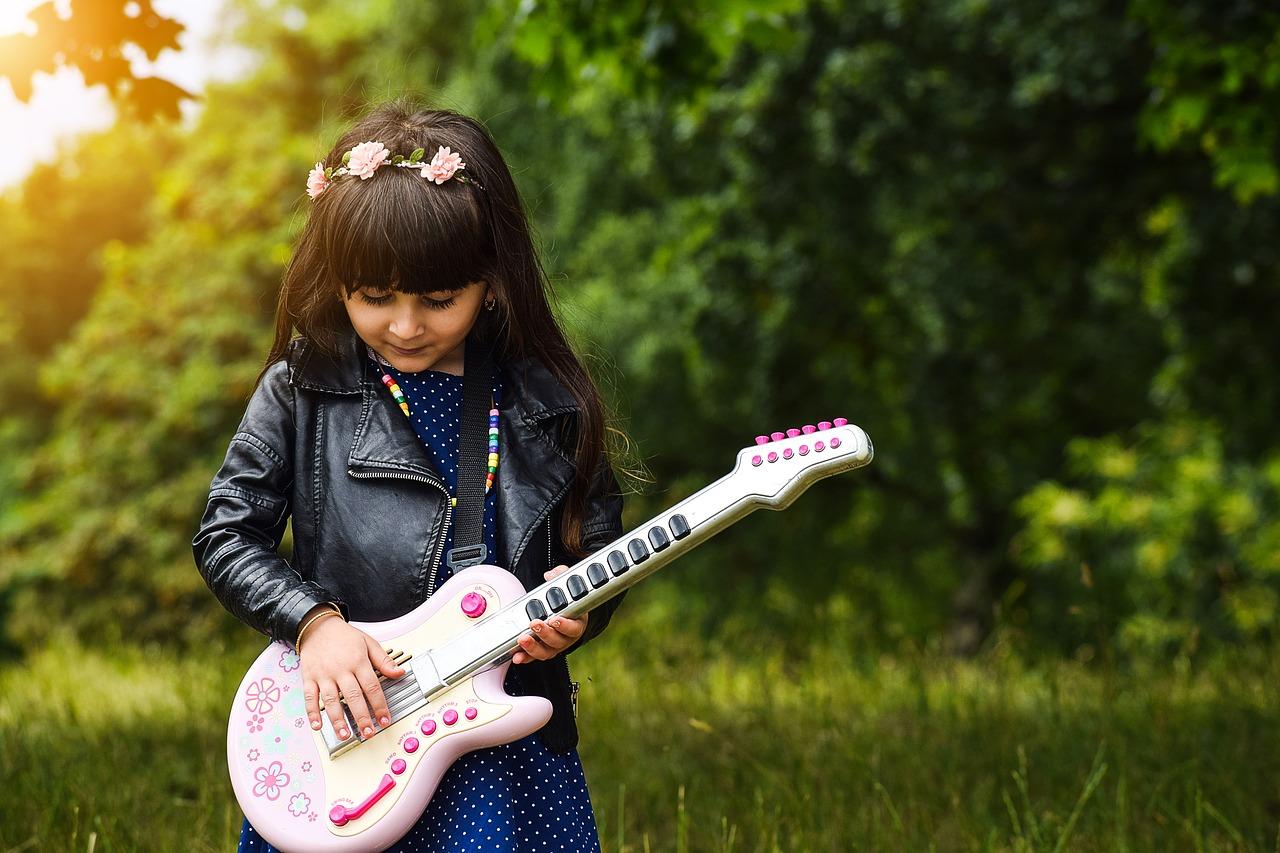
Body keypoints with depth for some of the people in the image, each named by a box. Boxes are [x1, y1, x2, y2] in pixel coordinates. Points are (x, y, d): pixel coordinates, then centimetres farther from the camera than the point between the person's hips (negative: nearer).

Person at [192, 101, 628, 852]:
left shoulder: (547, 403, 0)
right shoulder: (302, 392, -3)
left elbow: (600, 545, 8)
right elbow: (227, 534, 0)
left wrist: (579, 613, -12)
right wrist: (315, 622, -13)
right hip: (338, 741, 0)